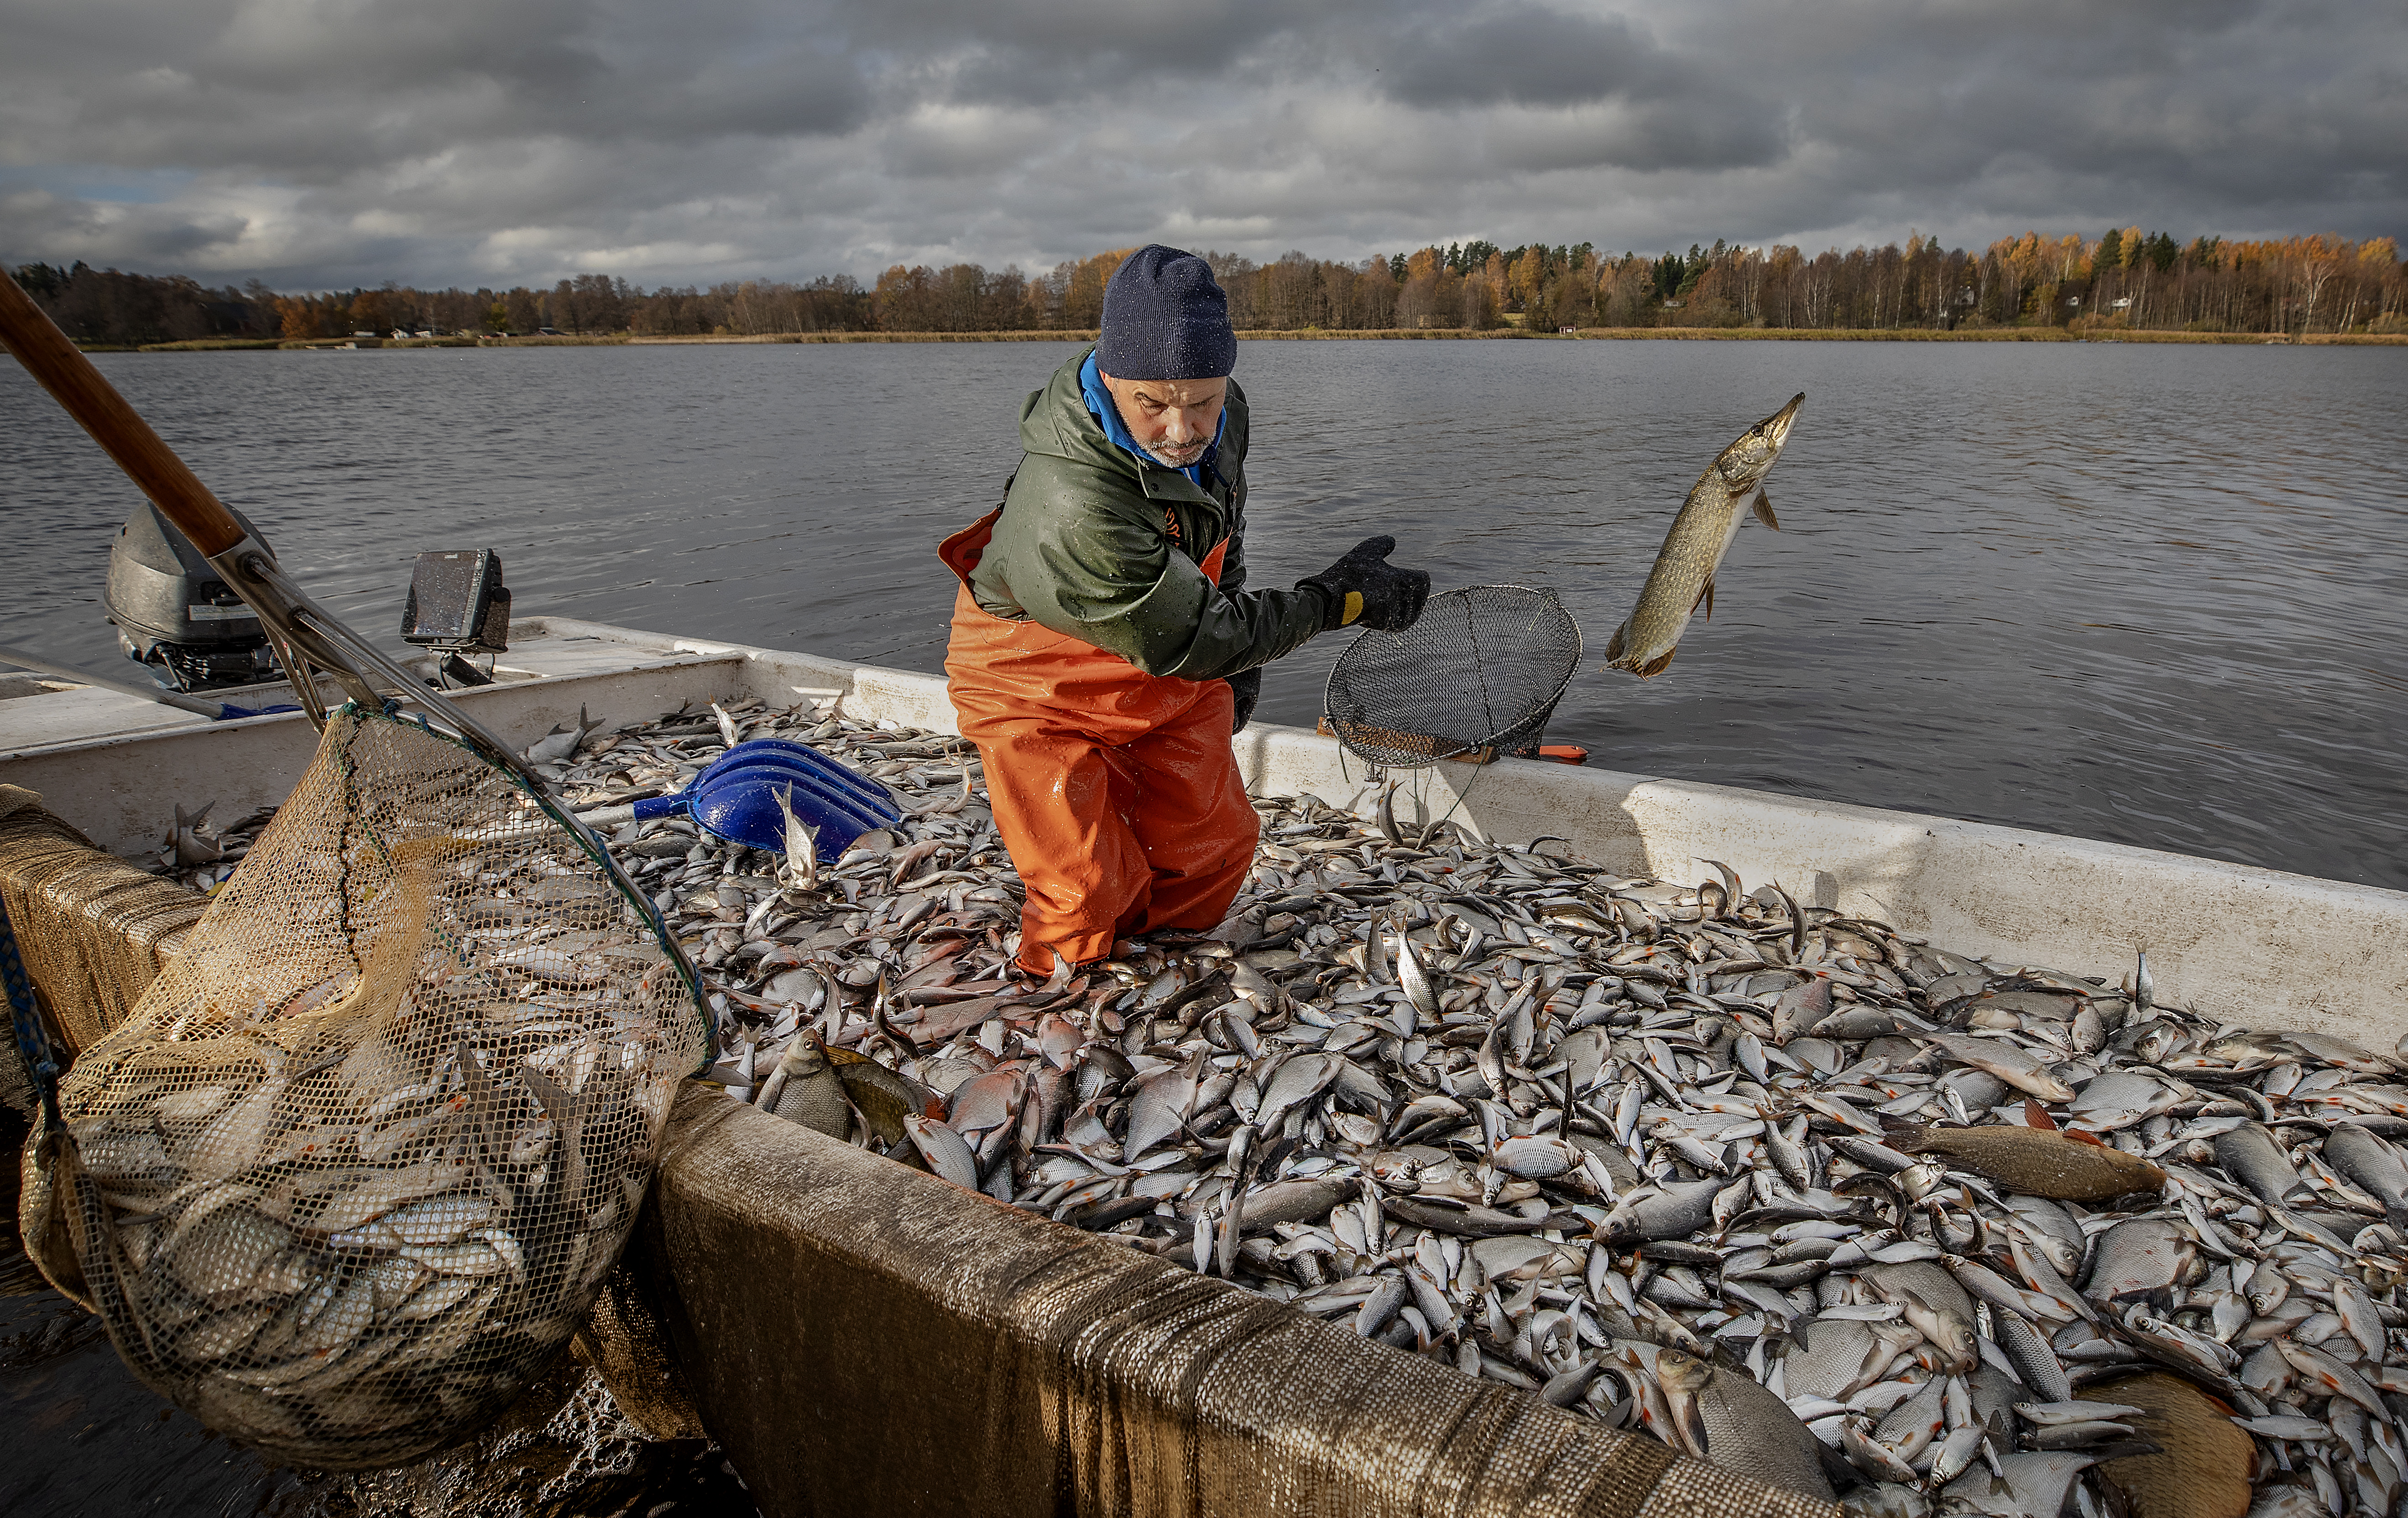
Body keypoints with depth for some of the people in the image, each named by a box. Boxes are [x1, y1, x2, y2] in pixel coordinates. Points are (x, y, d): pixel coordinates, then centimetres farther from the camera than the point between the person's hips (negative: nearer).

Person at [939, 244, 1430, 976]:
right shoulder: (1073, 505, -42)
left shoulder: (1221, 413, -16)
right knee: (1087, 892, -8)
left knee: (1212, 846, 9)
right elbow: (1192, 642, -30)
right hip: (1038, 693, -6)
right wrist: (1342, 597, -24)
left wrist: (1238, 649, 15)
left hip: (1164, 660, 7)